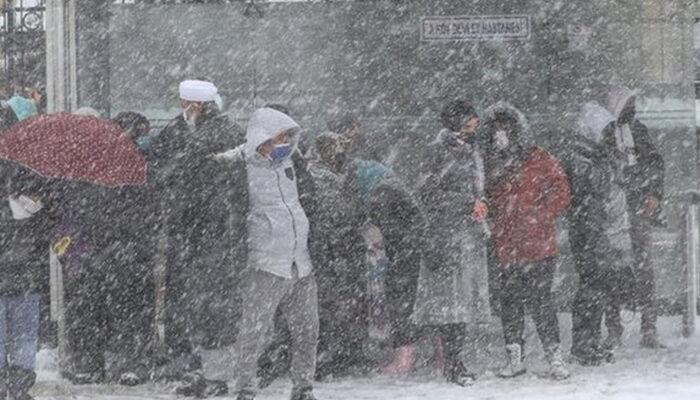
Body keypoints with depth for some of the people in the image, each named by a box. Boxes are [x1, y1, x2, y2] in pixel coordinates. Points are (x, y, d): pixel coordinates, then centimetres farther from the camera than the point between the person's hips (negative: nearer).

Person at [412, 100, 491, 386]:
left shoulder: (471, 149, 18)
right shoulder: (440, 151, -7)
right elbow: (429, 193, -13)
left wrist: (480, 204, 7)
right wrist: (468, 203, -13)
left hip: (472, 233, 8)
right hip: (447, 233, -8)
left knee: (466, 295, 7)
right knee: (451, 294, -10)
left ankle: (454, 360, 12)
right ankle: (452, 363, -9)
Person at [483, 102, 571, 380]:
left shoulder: (539, 160, -1)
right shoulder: (491, 164, 13)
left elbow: (561, 194, -2)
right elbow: (487, 200, 21)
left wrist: (539, 216, -9)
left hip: (538, 247, -5)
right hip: (506, 249, 5)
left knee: (541, 301, -8)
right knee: (510, 302, 6)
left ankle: (555, 357, -2)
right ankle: (514, 357, 15)